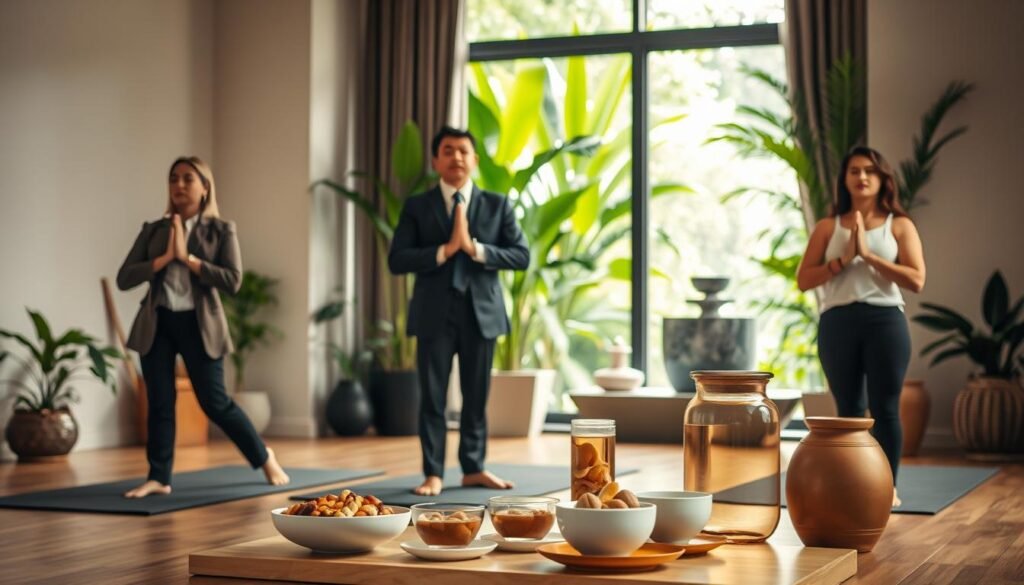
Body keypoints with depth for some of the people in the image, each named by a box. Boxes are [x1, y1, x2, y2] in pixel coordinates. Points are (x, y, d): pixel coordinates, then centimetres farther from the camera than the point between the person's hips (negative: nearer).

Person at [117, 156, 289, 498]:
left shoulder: (221, 230, 1)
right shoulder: (153, 230, 8)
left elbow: (233, 281, -10)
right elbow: (124, 279, 1)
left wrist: (187, 258, -13)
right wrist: (164, 258, -11)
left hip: (199, 324, -3)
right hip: (157, 323, 3)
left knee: (214, 402, 0)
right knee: (159, 403, 1)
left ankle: (265, 458, 20)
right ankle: (158, 478, 11)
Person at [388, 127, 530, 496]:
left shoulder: (497, 205, 7)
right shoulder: (417, 206, 4)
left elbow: (522, 256, -1)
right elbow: (396, 261, -5)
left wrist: (475, 248, -14)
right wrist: (445, 249, -15)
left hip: (481, 312, 1)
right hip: (435, 314, -1)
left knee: (476, 396, 8)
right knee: (432, 396, 0)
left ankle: (474, 468, 18)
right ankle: (433, 474, 5)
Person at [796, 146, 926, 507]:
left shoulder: (899, 226, 6)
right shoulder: (828, 227, 9)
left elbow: (916, 280, -5)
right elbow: (803, 280, 3)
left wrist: (868, 255, -11)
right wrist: (844, 260, -10)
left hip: (885, 321, -1)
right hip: (837, 323, 2)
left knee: (885, 409, 0)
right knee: (848, 410, 8)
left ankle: (888, 486, 9)